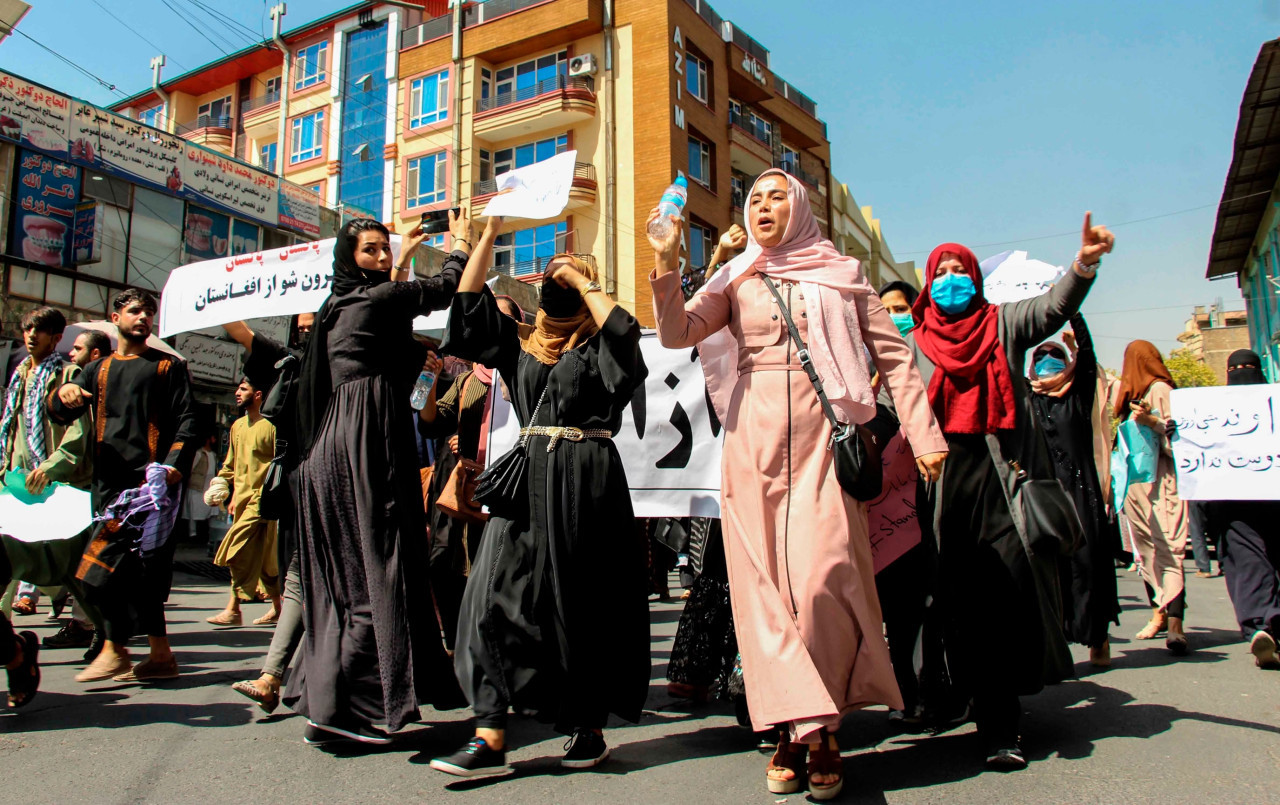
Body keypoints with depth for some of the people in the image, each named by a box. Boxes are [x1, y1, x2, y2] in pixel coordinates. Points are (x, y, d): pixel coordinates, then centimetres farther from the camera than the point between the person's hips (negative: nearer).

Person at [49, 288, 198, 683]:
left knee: (106, 563, -12)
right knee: (139, 569, 6)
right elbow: (59, 413, 13)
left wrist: (175, 463, -17)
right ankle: (160, 654, 11)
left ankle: (114, 650, -2)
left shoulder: (168, 366, 9)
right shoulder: (99, 370, 21)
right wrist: (63, 394, -11)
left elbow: (187, 421, -1)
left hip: (148, 477, -5)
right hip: (109, 480, 5)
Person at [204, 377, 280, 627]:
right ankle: (277, 607, 20)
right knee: (262, 558, 11)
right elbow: (230, 463, 23)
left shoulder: (270, 425, -8)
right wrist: (221, 486, 12)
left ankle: (233, 610, -4)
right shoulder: (238, 426, 15)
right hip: (242, 499, 8)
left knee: (240, 552, -11)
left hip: (261, 499, -8)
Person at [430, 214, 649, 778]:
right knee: (501, 593, -5)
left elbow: (623, 329, -16)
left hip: (585, 478, -4)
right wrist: (489, 234, 10)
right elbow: (469, 303, 11)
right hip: (526, 476, 4)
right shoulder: (519, 342, 17)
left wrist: (580, 278, -4)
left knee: (583, 599, 1)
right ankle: (490, 736, -4)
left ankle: (589, 726, 14)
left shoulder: (597, 344, 6)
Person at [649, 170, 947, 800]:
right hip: (752, 438, 2)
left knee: (821, 577, -11)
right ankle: (798, 725, 8)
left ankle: (816, 728, 7)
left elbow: (893, 355, 8)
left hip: (819, 435, -2)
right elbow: (675, 334, 2)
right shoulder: (735, 281, 16)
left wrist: (924, 435, 0)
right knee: (764, 579, -1)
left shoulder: (841, 275, 13)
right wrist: (666, 265, -11)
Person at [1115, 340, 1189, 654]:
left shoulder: (1160, 389, -3)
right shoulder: (1132, 393, 19)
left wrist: (1153, 421, -25)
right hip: (1134, 480, 8)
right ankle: (1159, 612, 12)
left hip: (1159, 478, -8)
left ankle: (1174, 621, -23)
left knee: (1166, 546, -15)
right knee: (1145, 547, 7)